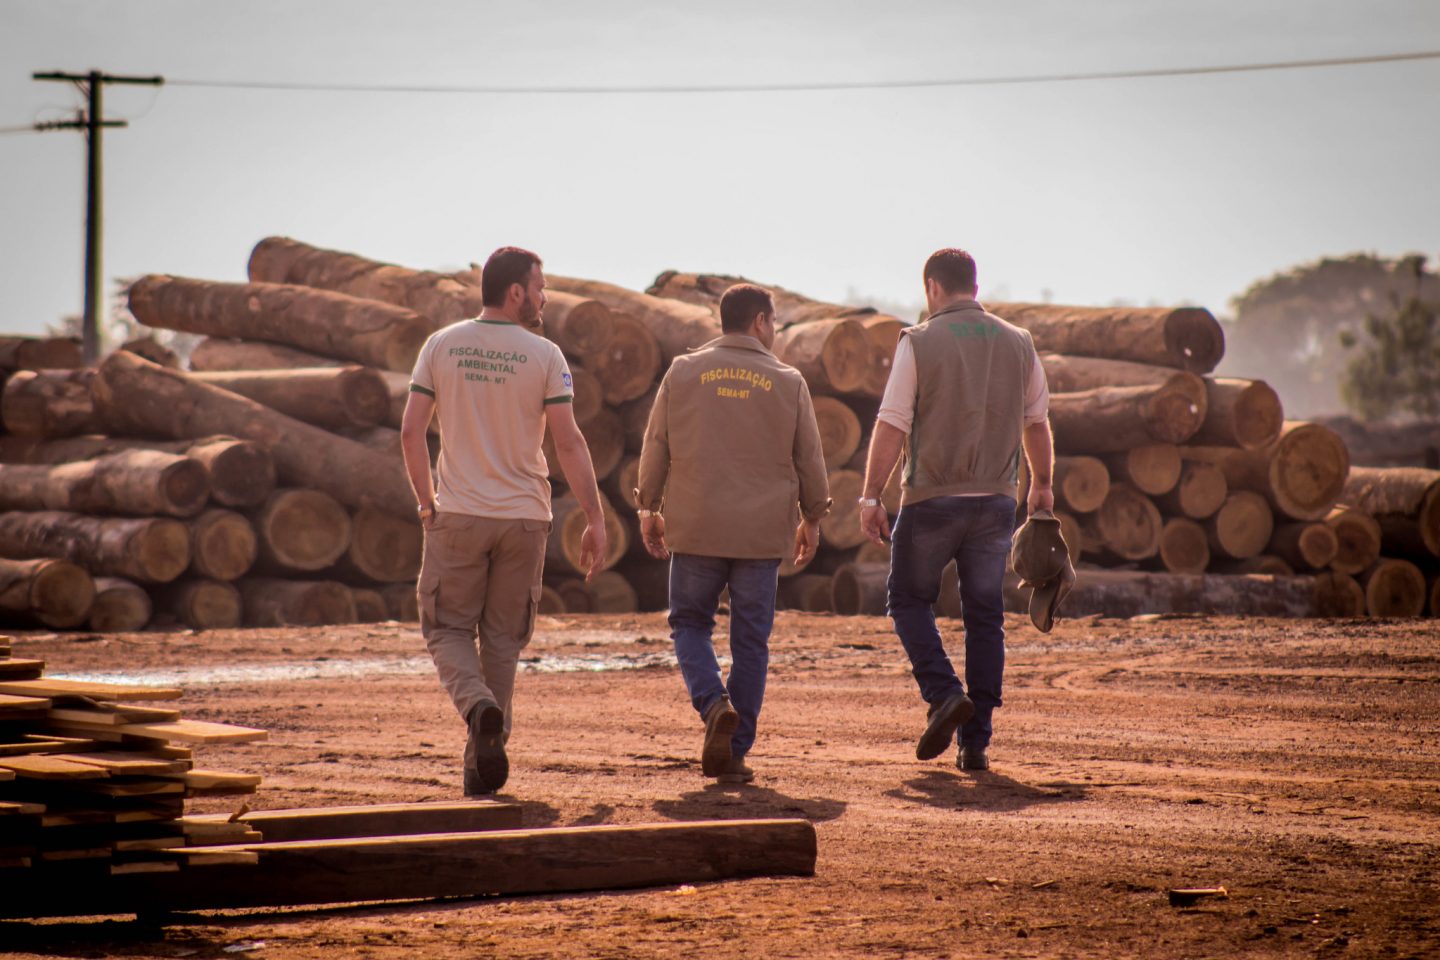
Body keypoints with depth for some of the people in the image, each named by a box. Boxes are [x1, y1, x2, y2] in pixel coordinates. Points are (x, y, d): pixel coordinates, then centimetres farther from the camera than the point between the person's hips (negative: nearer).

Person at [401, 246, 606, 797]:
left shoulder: (442, 346, 0)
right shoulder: (544, 356, -5)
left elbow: (411, 431, -2)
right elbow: (568, 443, -10)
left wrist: (427, 502, 10)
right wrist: (595, 519, -6)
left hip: (457, 517, 0)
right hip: (523, 518, 0)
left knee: (448, 629, 9)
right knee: (502, 638, 11)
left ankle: (479, 707, -20)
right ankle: (483, 768, 11)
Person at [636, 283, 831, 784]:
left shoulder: (683, 372, 3)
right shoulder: (788, 382, 2)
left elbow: (655, 447, 5)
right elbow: (810, 459, 6)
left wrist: (648, 507, 16)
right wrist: (811, 518, 18)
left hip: (695, 527, 0)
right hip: (763, 531, 0)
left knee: (690, 623, 14)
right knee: (750, 640, 6)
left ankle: (714, 702, -14)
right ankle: (732, 753, 5)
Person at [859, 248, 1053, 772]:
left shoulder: (919, 341, -6)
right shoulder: (1017, 343, 6)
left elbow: (891, 424, -10)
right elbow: (1037, 422, 15)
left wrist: (871, 495, -6)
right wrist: (1041, 484, 29)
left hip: (933, 498, -3)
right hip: (995, 500, 3)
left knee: (909, 599, 15)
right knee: (984, 618, 9)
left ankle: (944, 693, -7)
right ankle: (975, 742, 8)